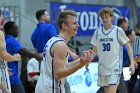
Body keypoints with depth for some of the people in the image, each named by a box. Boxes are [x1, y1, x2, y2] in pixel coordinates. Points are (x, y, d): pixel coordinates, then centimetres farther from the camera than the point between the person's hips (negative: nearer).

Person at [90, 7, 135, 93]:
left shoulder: (118, 30, -4)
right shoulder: (98, 32, 7)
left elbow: (128, 47, -1)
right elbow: (94, 50, 12)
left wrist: (132, 64, -9)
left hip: (115, 67, -4)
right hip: (103, 67, 4)